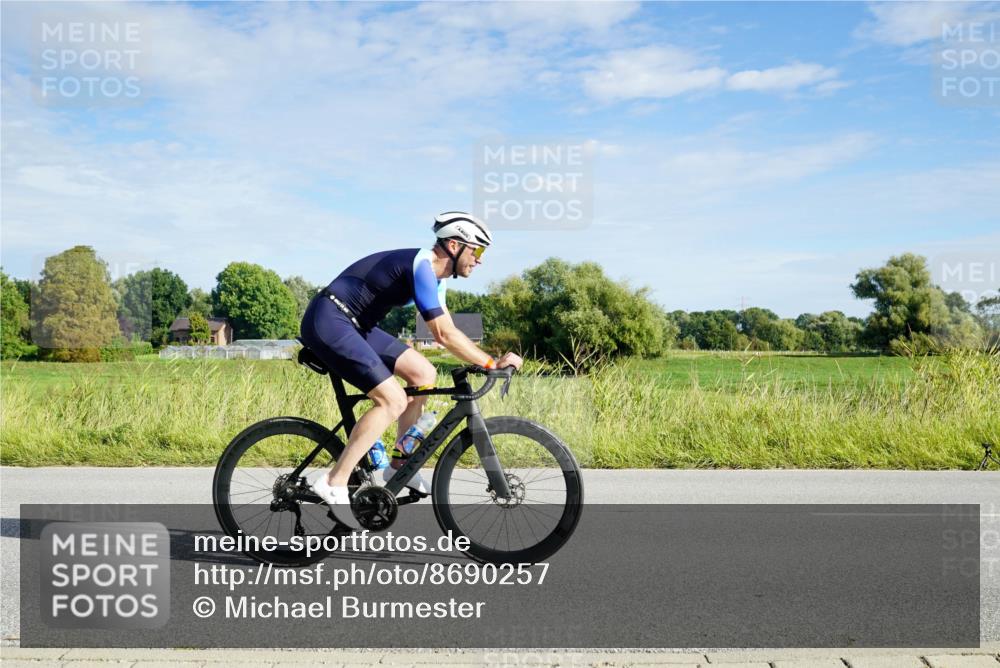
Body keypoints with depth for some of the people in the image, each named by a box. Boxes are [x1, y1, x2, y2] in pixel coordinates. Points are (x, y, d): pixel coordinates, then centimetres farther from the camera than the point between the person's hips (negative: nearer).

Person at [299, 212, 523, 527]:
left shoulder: (434, 273, 11)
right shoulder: (421, 266, -20)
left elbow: (444, 333, 13)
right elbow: (445, 335, -24)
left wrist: (486, 363, 2)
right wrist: (492, 363, -16)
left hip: (353, 324, 10)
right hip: (327, 322, -10)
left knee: (424, 375, 5)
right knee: (392, 400, -17)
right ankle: (334, 483, -12)